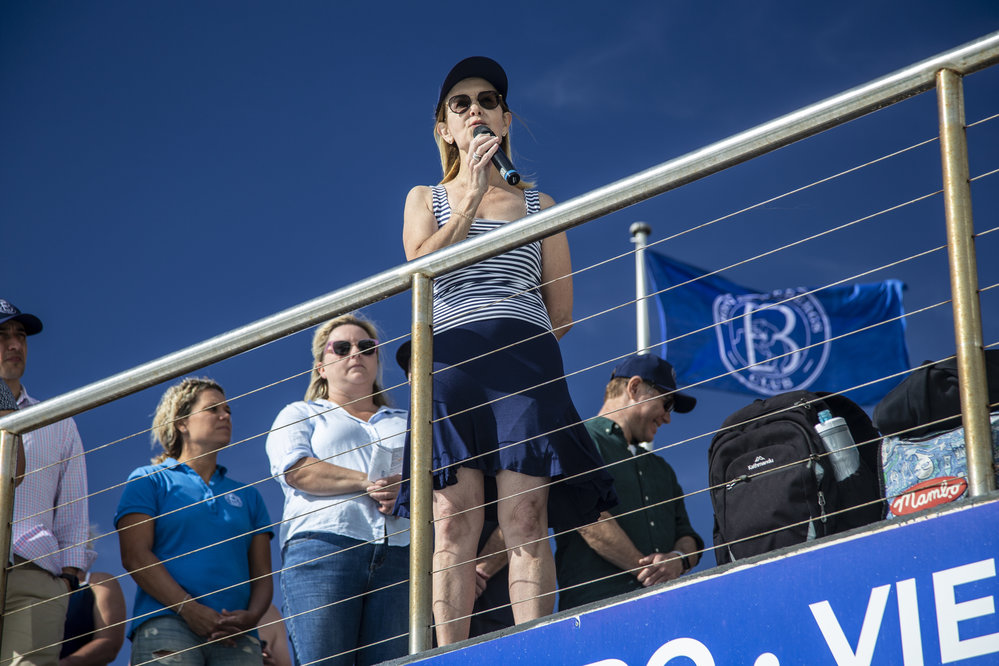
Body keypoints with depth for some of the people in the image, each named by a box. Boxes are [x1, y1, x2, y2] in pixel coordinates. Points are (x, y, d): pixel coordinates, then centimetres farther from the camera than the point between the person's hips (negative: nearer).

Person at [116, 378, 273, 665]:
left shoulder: (247, 495, 27)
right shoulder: (149, 480, 15)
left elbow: (262, 573, 19)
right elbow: (135, 557, 1)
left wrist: (252, 615, -4)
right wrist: (189, 609, -11)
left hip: (236, 636, 3)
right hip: (166, 625, -3)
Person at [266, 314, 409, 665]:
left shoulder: (406, 423, 32)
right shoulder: (300, 414, 24)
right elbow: (296, 470, 2)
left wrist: (403, 491, -7)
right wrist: (369, 482, -8)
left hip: (399, 555, 2)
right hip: (323, 546, -2)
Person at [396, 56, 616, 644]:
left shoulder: (538, 205, 20)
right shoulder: (426, 199, 21)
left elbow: (561, 314, 16)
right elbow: (421, 268, 0)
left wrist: (508, 340, 12)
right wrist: (473, 196, -4)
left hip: (526, 363, 0)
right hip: (449, 366, 0)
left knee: (525, 520, -13)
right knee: (454, 521, -11)